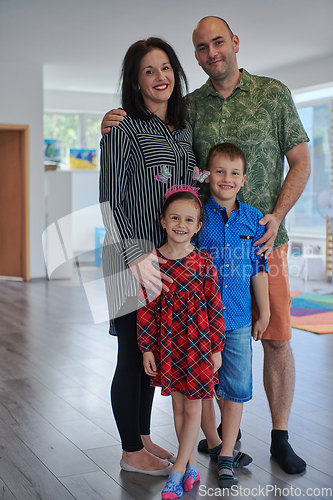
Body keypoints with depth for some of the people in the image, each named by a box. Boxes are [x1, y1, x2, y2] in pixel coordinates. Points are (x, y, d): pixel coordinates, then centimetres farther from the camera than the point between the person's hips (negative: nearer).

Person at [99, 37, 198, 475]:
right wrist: (136, 256, -19)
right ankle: (132, 452, 19)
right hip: (132, 259, -7)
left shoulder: (184, 129, 12)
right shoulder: (123, 129, -9)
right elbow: (111, 200, -13)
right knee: (133, 355, 3)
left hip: (169, 257, 7)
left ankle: (144, 437, 32)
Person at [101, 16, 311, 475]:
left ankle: (280, 437, 17)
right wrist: (116, 126, -7)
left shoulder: (273, 93, 4)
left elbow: (300, 162, 4)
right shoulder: (190, 107, 8)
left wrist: (277, 216, -8)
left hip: (265, 238, -1)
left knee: (277, 339, 1)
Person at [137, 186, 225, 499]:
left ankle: (177, 472, 14)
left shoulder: (204, 264, -8)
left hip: (198, 345, -2)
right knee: (178, 406, 13)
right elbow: (146, 309, 0)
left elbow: (215, 308, -3)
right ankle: (191, 464, 29)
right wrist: (146, 348, -1)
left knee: (193, 408, 4)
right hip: (167, 346, 2)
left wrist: (216, 348, -2)